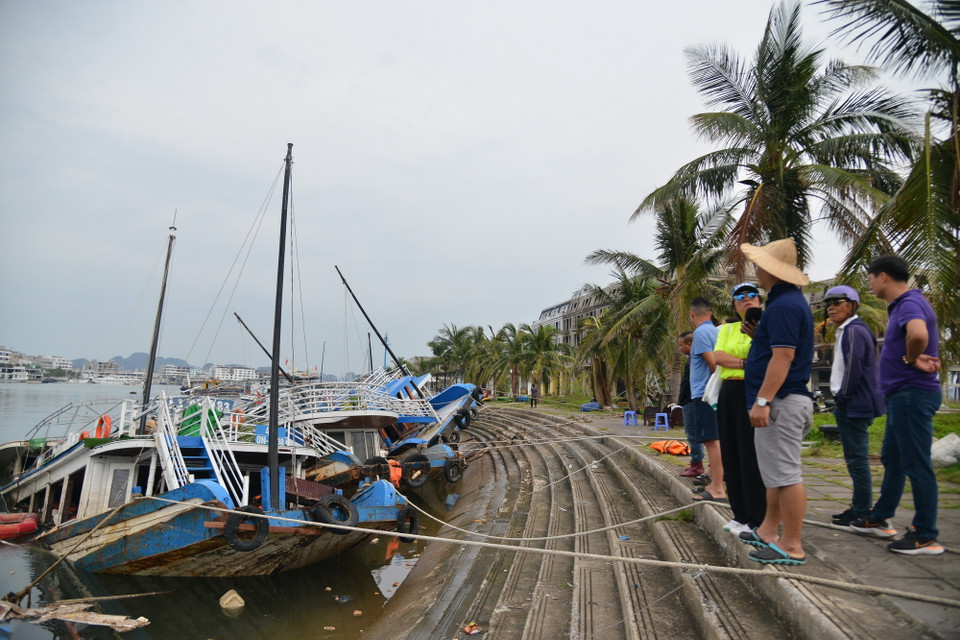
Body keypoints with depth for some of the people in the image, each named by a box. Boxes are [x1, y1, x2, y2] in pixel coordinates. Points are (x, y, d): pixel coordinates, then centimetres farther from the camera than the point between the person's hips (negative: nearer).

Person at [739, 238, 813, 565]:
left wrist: (762, 400, -24)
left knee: (785, 474, -4)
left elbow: (783, 356, -24)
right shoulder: (789, 300, 17)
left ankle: (792, 546, 5)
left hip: (781, 402, -12)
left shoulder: (784, 305, -17)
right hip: (783, 401, 12)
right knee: (777, 472, 17)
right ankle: (768, 532, 27)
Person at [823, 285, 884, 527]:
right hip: (854, 405, 11)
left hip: (854, 406, -11)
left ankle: (862, 513, 2)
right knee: (856, 459, 15)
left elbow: (854, 368, -20)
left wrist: (842, 397, -13)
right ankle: (859, 507, 24)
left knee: (857, 459, -5)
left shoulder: (854, 330, -13)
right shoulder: (847, 331, 18)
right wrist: (841, 400, 17)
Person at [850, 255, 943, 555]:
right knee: (893, 460, 18)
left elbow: (919, 334, -39)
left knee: (916, 465, -3)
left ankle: (926, 537, 8)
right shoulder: (902, 305, 14)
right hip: (903, 394, 11)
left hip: (912, 393, -11)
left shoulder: (910, 304, -18)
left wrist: (911, 359, -20)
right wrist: (922, 359, 6)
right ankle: (880, 519, 31)